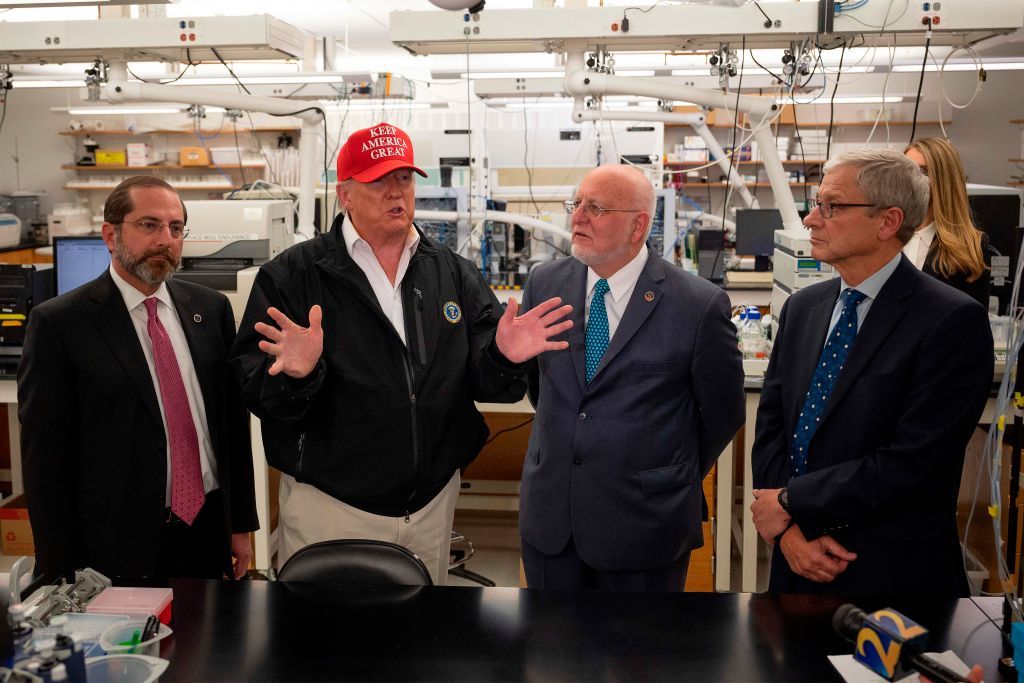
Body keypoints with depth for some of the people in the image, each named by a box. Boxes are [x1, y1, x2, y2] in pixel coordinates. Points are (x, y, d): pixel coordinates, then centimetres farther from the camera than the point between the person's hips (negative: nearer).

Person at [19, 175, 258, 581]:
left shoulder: (211, 309, 5)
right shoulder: (59, 323, -8)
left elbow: (234, 421, 9)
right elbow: (45, 456, -8)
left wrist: (241, 524, 8)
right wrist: (63, 573, -8)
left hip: (208, 534, 4)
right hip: (114, 547, -4)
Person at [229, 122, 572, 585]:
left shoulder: (455, 274, 5)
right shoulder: (292, 276, -6)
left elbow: (480, 379, 3)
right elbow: (253, 385, -12)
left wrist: (503, 357, -18)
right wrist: (294, 372, -32)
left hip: (432, 503, 4)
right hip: (328, 506, -3)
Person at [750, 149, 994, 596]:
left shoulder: (953, 321, -16)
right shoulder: (802, 308, 4)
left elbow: (914, 463, -21)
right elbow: (771, 428, 4)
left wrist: (790, 501, -14)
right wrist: (790, 530, -11)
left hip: (893, 573, -5)